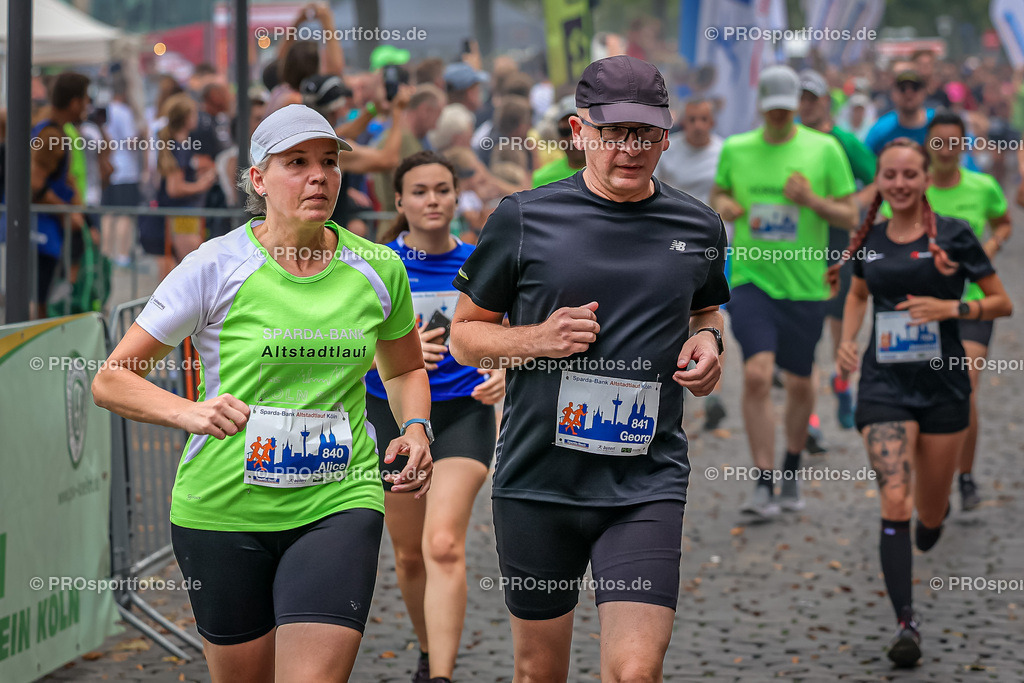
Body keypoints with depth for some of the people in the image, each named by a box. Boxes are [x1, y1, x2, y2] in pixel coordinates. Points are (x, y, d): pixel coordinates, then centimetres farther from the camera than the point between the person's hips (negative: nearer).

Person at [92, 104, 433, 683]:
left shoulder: (378, 269, 5)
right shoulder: (217, 267, -6)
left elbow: (404, 369, 24)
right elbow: (110, 380, -3)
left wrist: (416, 428, 3)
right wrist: (190, 413, -21)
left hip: (339, 504, 1)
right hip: (223, 507, -1)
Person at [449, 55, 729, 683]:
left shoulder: (699, 228, 6)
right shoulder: (523, 219, -1)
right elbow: (464, 336, 7)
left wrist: (707, 340, 3)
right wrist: (537, 338, -12)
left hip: (647, 486, 0)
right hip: (538, 482, 0)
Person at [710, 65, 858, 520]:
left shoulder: (824, 149, -1)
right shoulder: (735, 149, 4)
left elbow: (850, 217, 1)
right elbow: (718, 193, 21)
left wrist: (813, 200, -17)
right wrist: (724, 206, -3)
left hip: (806, 283, 0)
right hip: (751, 280, 0)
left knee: (799, 384, 10)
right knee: (757, 375, -17)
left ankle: (792, 471, 34)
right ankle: (764, 486, -13)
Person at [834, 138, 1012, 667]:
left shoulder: (953, 235, -5)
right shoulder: (869, 240, 4)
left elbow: (1001, 303, -1)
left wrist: (952, 308, -17)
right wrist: (847, 340, 7)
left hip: (942, 385, -1)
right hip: (884, 385, 1)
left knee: (929, 512, 11)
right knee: (894, 501, -15)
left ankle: (934, 511, 50)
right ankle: (905, 623, -13)